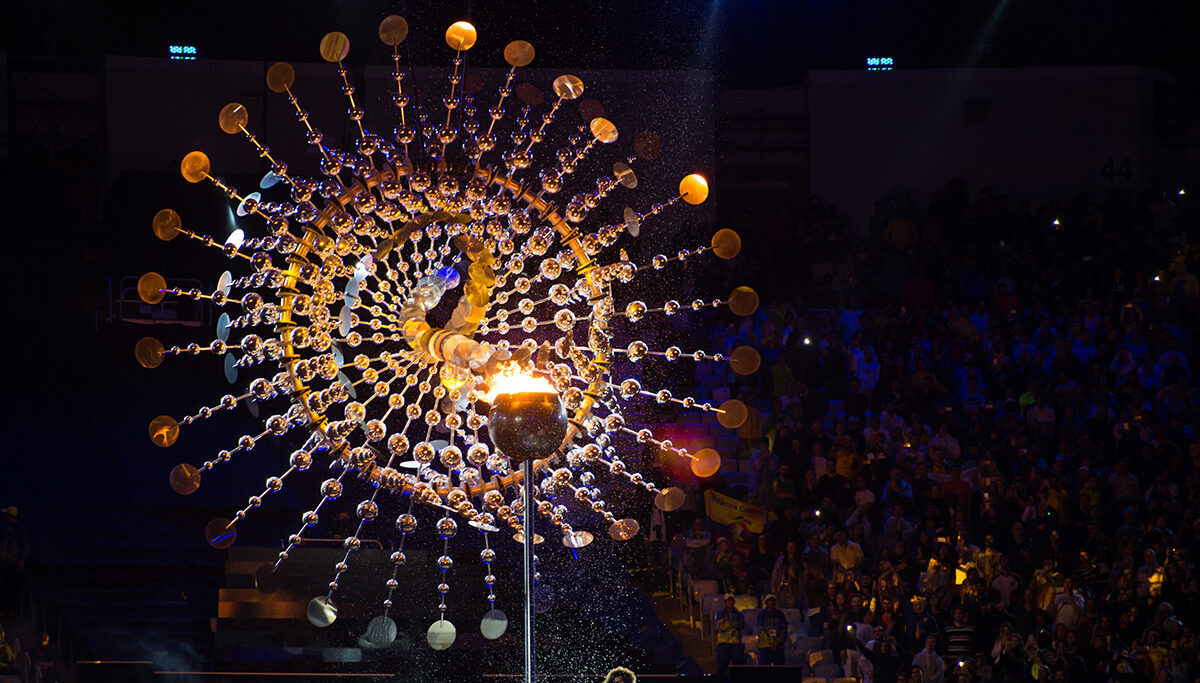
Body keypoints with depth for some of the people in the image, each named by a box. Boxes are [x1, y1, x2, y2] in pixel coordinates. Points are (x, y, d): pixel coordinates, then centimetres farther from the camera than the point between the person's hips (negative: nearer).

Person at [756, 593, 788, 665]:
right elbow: (761, 630, -3)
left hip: (778, 646, 1)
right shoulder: (762, 615, 4)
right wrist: (770, 644, -11)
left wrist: (777, 642, -9)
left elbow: (784, 630, 4)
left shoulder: (780, 614, 8)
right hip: (765, 646, -1)